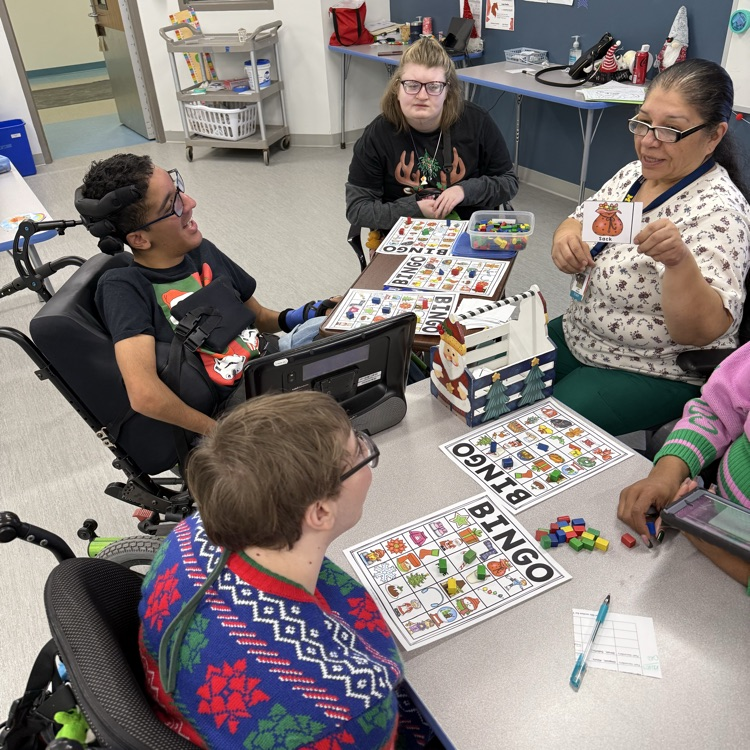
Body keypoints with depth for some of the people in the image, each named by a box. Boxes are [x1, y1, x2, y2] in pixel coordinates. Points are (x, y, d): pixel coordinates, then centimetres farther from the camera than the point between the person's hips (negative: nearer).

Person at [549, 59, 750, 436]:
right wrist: (565, 239, -16)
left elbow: (700, 331, -28)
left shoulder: (717, 210, -21)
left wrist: (679, 261, -47)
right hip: (578, 336, 8)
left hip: (657, 374, -7)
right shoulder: (634, 173, 1)